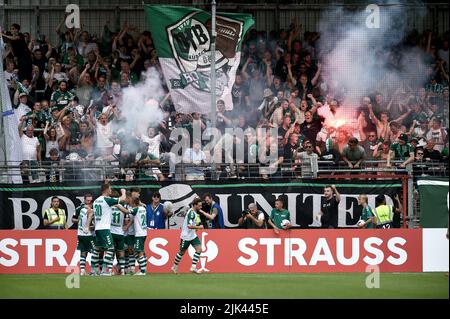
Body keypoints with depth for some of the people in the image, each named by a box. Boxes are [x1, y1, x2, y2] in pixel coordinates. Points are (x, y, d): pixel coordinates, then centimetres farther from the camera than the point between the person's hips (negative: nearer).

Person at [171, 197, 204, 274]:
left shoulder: (195, 212, 7)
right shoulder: (191, 213, -23)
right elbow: (189, 225, -32)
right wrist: (199, 227, -23)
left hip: (193, 235, 8)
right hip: (186, 236, -8)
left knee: (199, 249, -8)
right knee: (182, 252, 7)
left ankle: (193, 267, -9)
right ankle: (175, 267, 27)